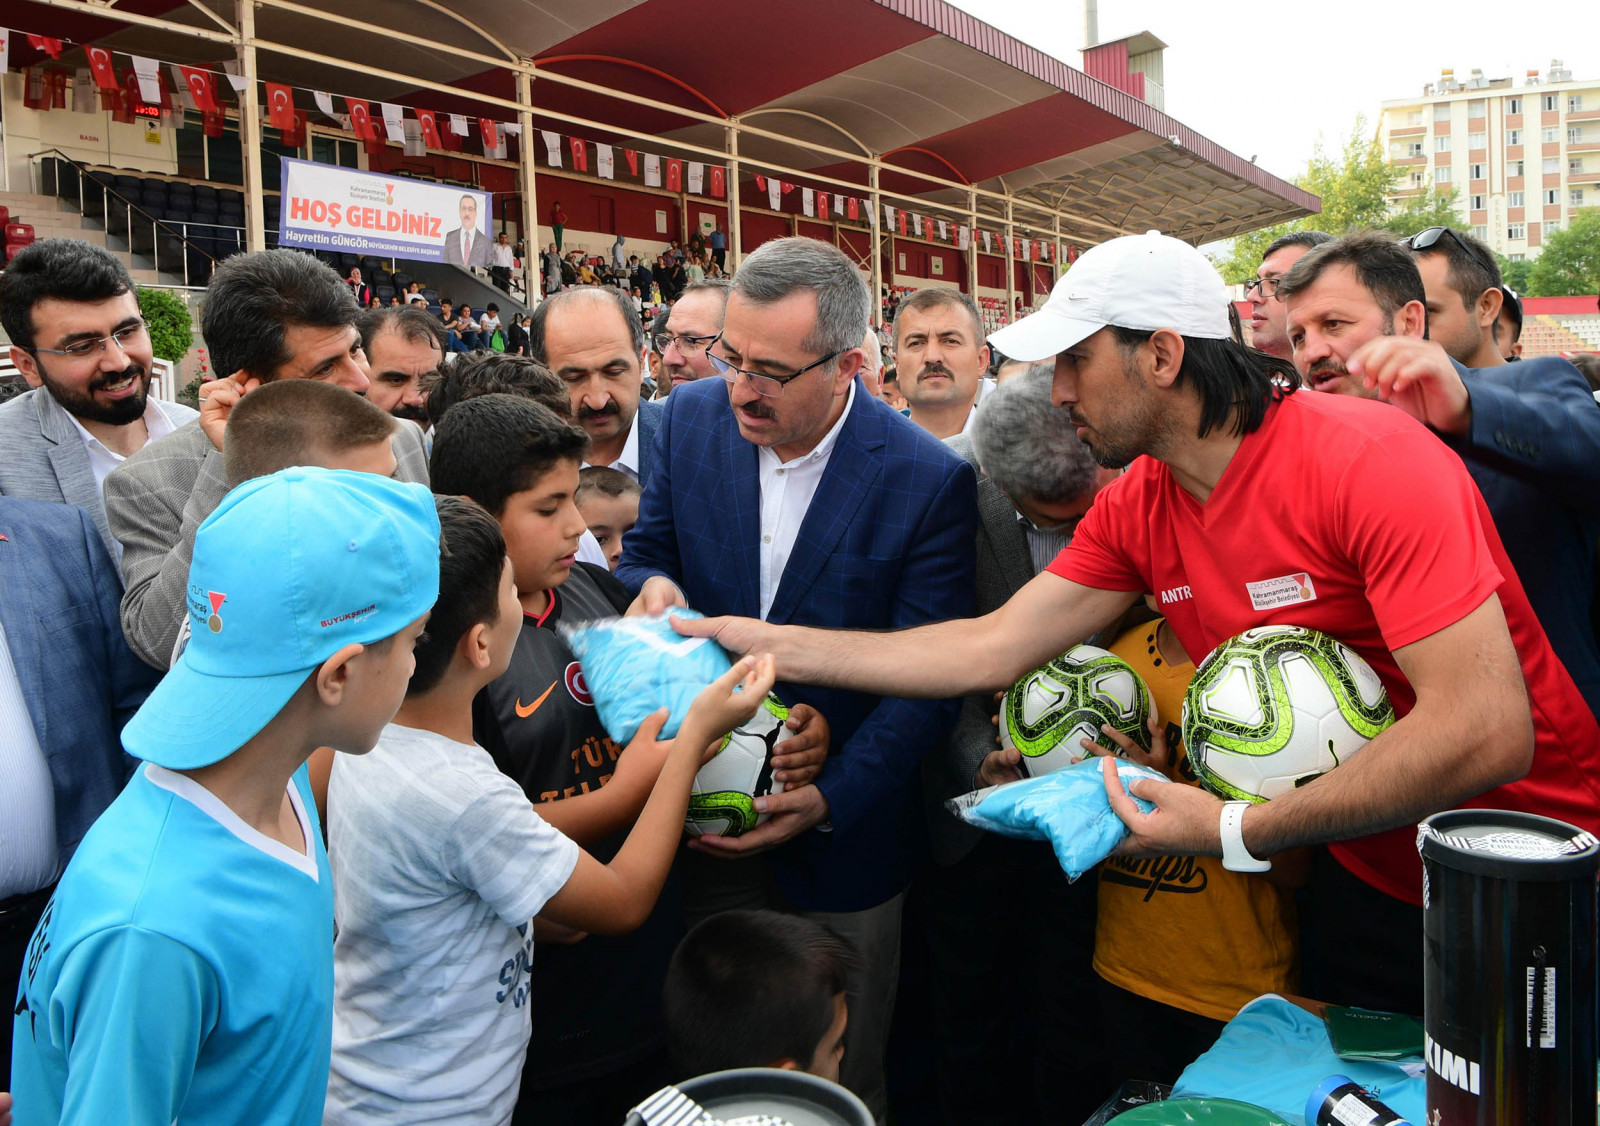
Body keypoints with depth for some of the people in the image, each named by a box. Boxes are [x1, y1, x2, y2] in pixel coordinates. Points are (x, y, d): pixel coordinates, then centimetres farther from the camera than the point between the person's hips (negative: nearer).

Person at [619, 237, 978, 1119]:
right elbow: (647, 546, 7)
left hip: (842, 835, -3)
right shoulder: (692, 419, -6)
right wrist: (653, 585, -17)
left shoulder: (929, 481, -18)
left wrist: (830, 799, -23)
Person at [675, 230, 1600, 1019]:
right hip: (1363, 882, 6)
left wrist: (1237, 831, -27)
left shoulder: (1368, 459, -25)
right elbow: (990, 650, -4)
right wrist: (770, 643, -6)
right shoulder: (1136, 509, -4)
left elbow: (1484, 728, -31)